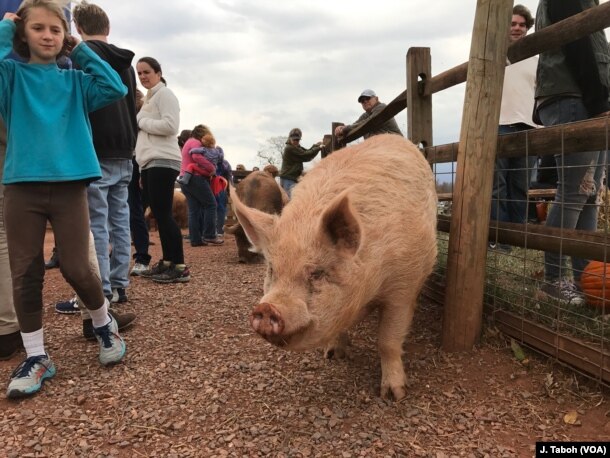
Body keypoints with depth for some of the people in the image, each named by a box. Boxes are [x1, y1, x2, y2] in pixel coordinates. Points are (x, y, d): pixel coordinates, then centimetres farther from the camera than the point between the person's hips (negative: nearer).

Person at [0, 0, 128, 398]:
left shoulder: (75, 81, 13)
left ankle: (105, 325, 24)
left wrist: (80, 51, 6)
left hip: (70, 184, -1)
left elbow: (116, 88, -3)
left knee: (76, 269, -3)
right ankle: (37, 357, 16)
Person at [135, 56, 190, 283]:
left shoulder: (164, 94, -2)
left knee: (163, 214, -13)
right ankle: (166, 262, 13)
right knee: (158, 215, 7)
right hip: (150, 163, 9)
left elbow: (170, 126, -16)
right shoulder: (150, 98, 25)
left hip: (162, 162, -9)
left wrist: (140, 122, -7)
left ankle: (180, 267, -11)